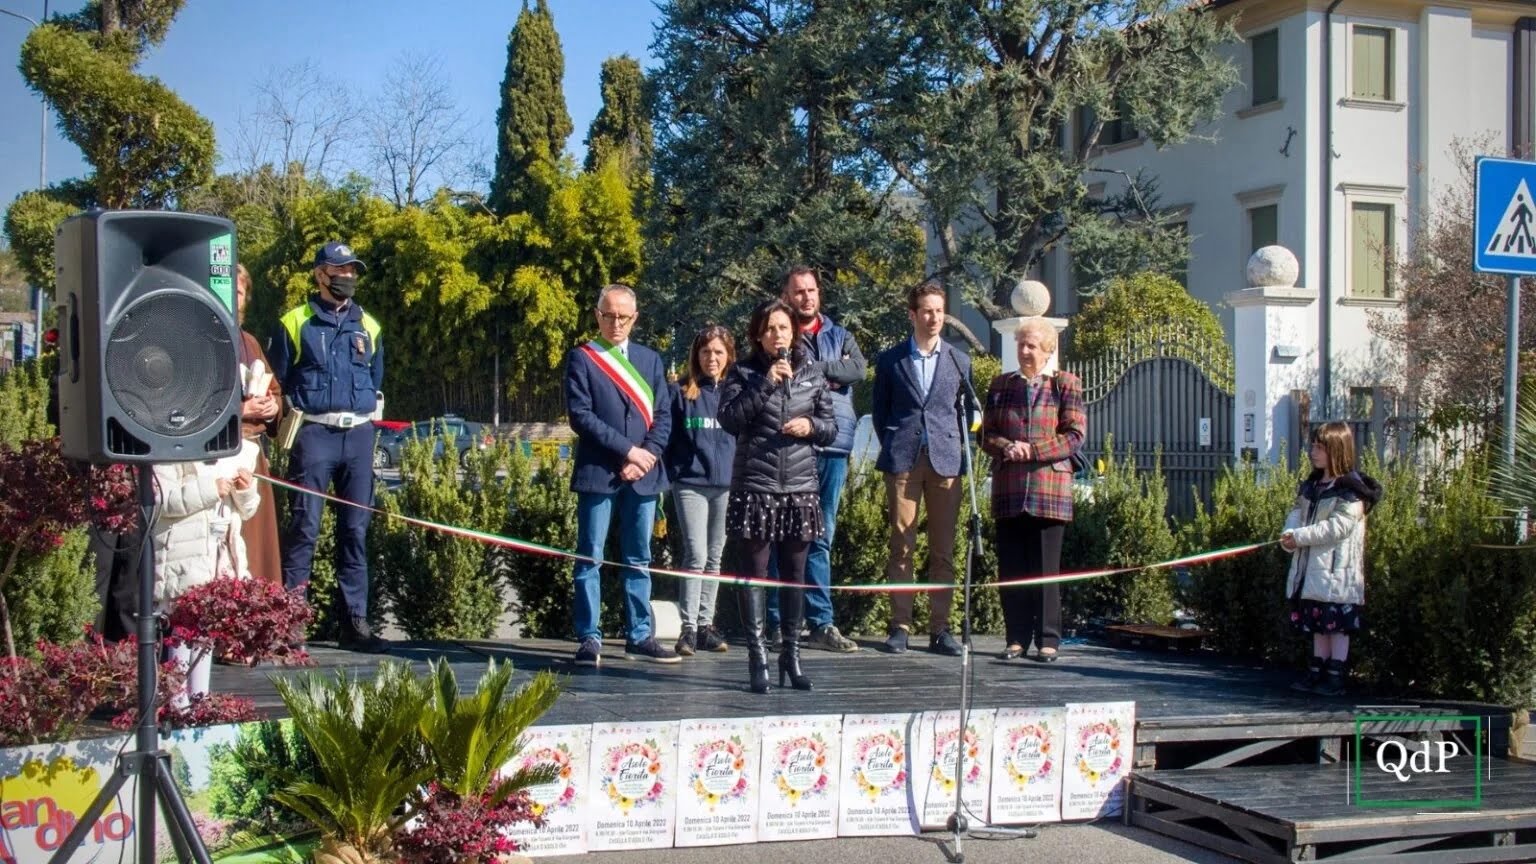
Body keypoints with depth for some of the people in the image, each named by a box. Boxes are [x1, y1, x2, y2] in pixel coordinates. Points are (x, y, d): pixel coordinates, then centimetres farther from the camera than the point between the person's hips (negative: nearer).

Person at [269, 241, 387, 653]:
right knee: (304, 528, -7)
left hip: (359, 436, 4)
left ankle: (356, 622, 10)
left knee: (356, 530, 6)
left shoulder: (368, 325, 15)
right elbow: (278, 381, 5)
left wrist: (368, 413, 10)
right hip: (314, 434, -4)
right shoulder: (295, 323, 3)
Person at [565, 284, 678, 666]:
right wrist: (627, 450, -13)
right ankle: (589, 638, 3)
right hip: (598, 473, -4)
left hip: (643, 475, 4)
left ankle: (639, 636, 14)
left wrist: (647, 456, -7)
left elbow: (663, 416, 9)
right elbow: (580, 414, -8)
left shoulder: (650, 359, 15)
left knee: (639, 559, 8)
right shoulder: (581, 358, 2)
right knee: (590, 558, -1)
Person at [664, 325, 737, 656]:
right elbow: (668, 437, 5)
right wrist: (673, 475, -2)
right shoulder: (681, 392, 4)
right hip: (691, 484, -3)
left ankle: (706, 624, 16)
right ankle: (689, 628, -5)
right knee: (696, 556, -9)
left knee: (714, 557, 9)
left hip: (728, 486, 3)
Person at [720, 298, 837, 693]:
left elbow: (831, 426, 13)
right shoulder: (743, 373, 3)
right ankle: (758, 657, 2)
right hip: (755, 487, -2)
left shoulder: (812, 373, 10)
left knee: (794, 573, 7)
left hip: (800, 488, 3)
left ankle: (791, 653, 16)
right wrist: (766, 384, -15)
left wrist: (811, 425, -8)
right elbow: (729, 418, -10)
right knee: (755, 572, -1)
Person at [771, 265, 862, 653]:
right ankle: (778, 621, 3)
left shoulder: (840, 337, 18)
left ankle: (820, 623, 10)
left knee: (821, 538, 7)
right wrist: (829, 377, -10)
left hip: (833, 447, 4)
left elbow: (858, 368, -1)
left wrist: (811, 368, -7)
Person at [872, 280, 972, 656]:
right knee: (901, 546, -1)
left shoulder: (959, 361, 13)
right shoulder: (890, 360, 9)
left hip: (945, 460, 1)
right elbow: (880, 410, 13)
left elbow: (965, 410, 16)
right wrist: (891, 447, 5)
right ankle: (900, 625, 2)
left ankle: (939, 628, 5)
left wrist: (961, 449, 6)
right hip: (903, 460, -1)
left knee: (943, 550, 1)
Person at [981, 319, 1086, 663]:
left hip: (1050, 489, -3)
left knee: (1046, 568, -1)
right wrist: (1007, 448, -10)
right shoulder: (1001, 385, 16)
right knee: (1011, 567, 3)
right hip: (1008, 489, 3)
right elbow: (986, 434, 11)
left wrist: (1032, 449, -12)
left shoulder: (1065, 384, 6)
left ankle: (1048, 640, 5)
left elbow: (1076, 436, -2)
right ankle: (1017, 638, 10)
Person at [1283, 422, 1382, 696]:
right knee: (1318, 624, 14)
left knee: (1338, 625, -1)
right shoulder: (1310, 484, 13)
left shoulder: (1351, 490, -13)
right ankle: (1316, 673, 20)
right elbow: (1297, 512, 9)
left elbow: (1337, 527, -20)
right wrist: (1290, 534, -13)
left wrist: (1300, 537, -20)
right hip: (1311, 570, 8)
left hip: (1338, 572, -8)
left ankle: (1335, 677, 4)